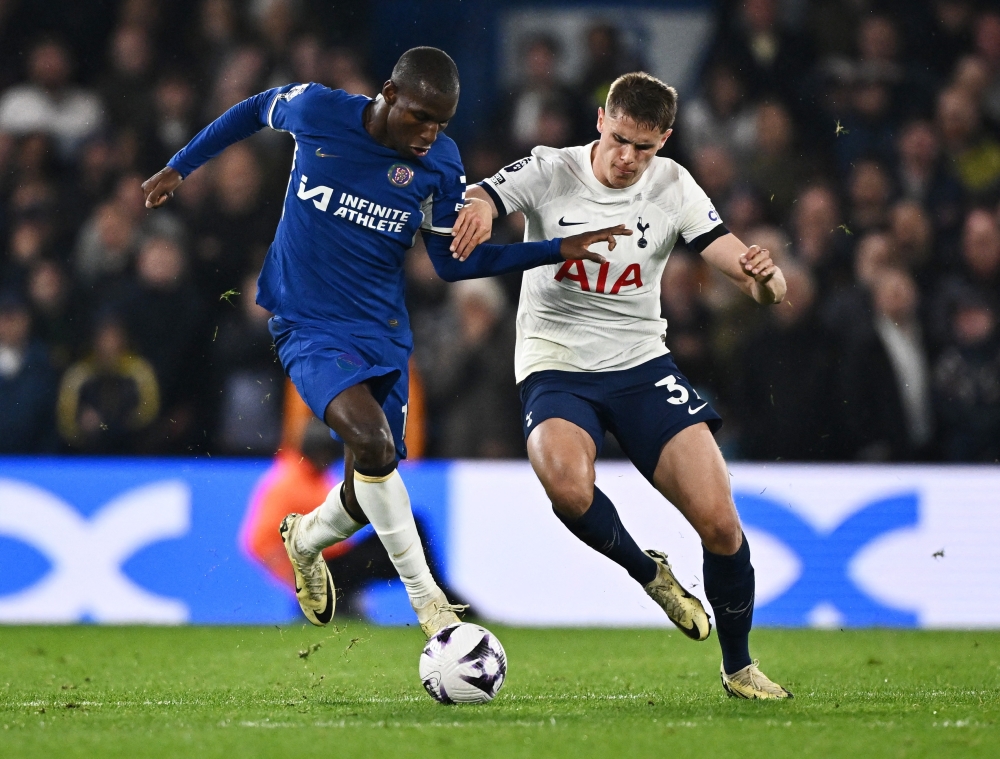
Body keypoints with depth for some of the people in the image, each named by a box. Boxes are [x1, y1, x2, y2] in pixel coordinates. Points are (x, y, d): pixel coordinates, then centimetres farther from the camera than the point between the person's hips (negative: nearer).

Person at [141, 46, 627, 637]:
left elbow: (456, 260, 2)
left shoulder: (441, 161, -6)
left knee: (368, 495, 6)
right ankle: (427, 601, -20)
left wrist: (560, 250, -8)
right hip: (310, 328, -4)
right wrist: (181, 165, 18)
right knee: (372, 439, -29)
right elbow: (256, 110, 10)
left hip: (382, 333, 4)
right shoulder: (315, 110, -12)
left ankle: (307, 541, 43)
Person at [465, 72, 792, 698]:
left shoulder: (672, 187, -3)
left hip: (642, 365, 2)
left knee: (720, 522, -11)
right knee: (567, 483, -35)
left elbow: (760, 283, -7)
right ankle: (648, 572, -3)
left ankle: (739, 667, 14)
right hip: (557, 369, -2)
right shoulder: (549, 172, -7)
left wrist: (765, 277, -32)